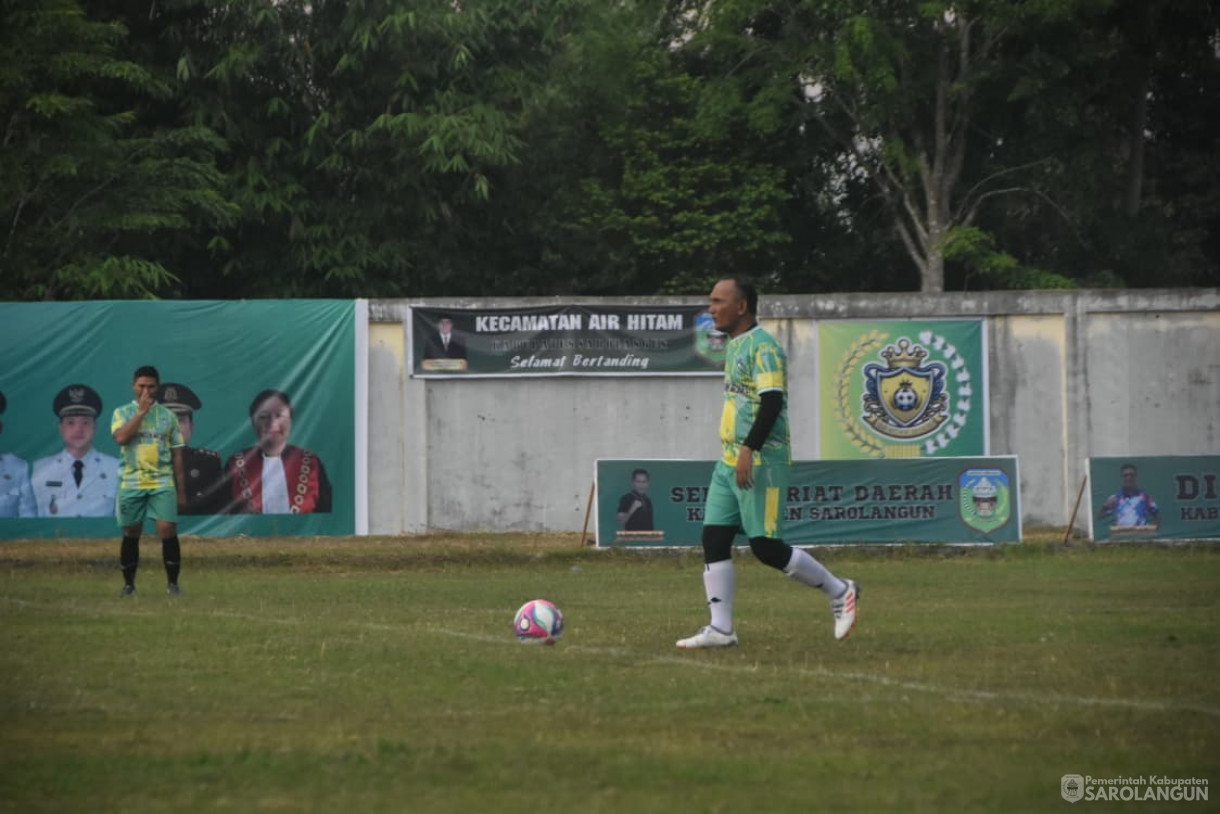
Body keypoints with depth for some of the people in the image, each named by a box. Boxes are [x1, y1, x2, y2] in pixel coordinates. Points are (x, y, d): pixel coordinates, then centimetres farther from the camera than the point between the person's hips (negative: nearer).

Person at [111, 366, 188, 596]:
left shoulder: (167, 415, 9)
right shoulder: (122, 413, 5)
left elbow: (177, 454, 11)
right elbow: (120, 438, -15)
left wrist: (181, 491, 8)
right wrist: (142, 411, -14)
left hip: (163, 483, 0)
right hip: (131, 483, 0)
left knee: (167, 530, -12)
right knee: (131, 534, 5)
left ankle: (172, 582, -3)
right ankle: (129, 584, 17)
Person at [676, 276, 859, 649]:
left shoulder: (763, 347, -13)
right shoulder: (735, 345, 17)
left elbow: (772, 402, -23)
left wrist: (749, 449, -28)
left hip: (760, 463, -10)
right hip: (730, 463, 10)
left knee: (765, 546, -7)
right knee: (714, 539, 1)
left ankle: (840, 591, 9)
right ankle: (720, 629, 2)